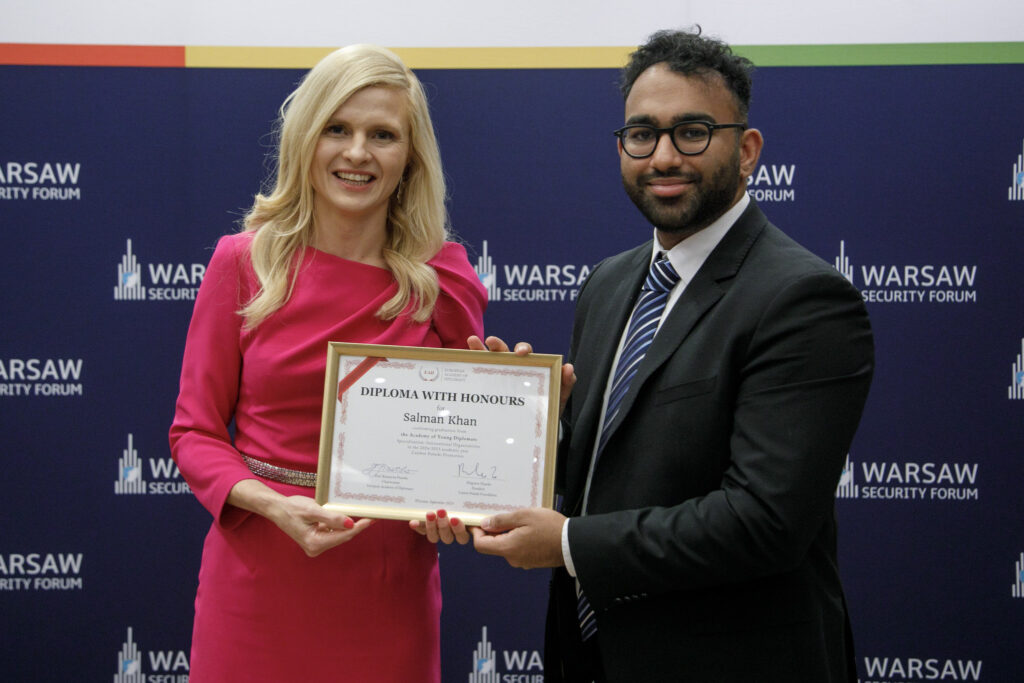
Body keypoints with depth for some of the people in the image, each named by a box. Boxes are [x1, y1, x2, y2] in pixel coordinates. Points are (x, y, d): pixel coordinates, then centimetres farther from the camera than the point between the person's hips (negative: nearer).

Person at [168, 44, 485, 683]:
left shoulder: (445, 279, -2)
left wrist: (454, 510, -13)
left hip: (389, 582, 1)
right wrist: (274, 505, -18)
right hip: (258, 576, 0)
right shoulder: (244, 262, -3)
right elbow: (195, 431, 0)